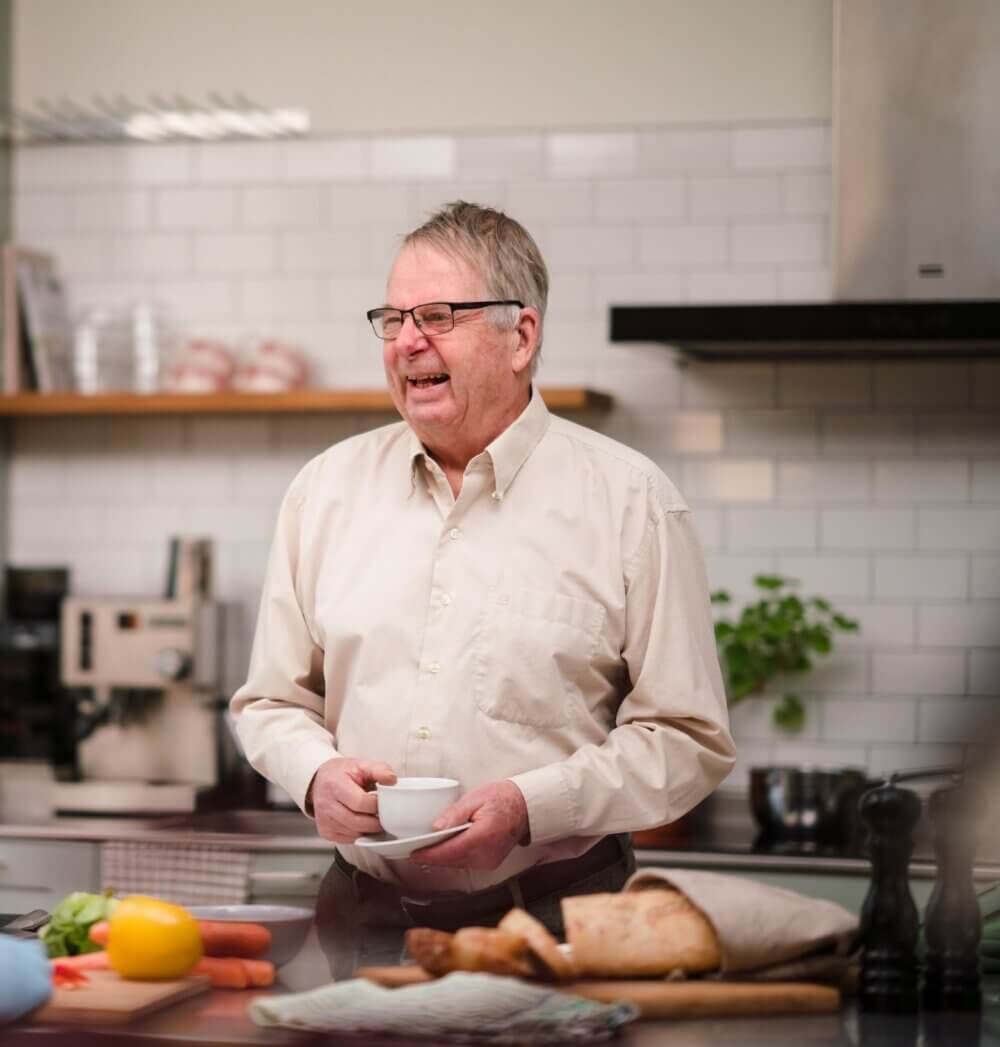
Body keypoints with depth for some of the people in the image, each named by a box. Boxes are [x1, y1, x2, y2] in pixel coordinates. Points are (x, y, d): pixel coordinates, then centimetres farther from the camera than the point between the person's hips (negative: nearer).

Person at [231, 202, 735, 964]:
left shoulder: (629, 500, 1)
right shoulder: (327, 489, 12)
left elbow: (687, 738, -1)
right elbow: (273, 700, 19)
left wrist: (530, 807, -13)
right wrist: (317, 774, -3)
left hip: (556, 917, -3)